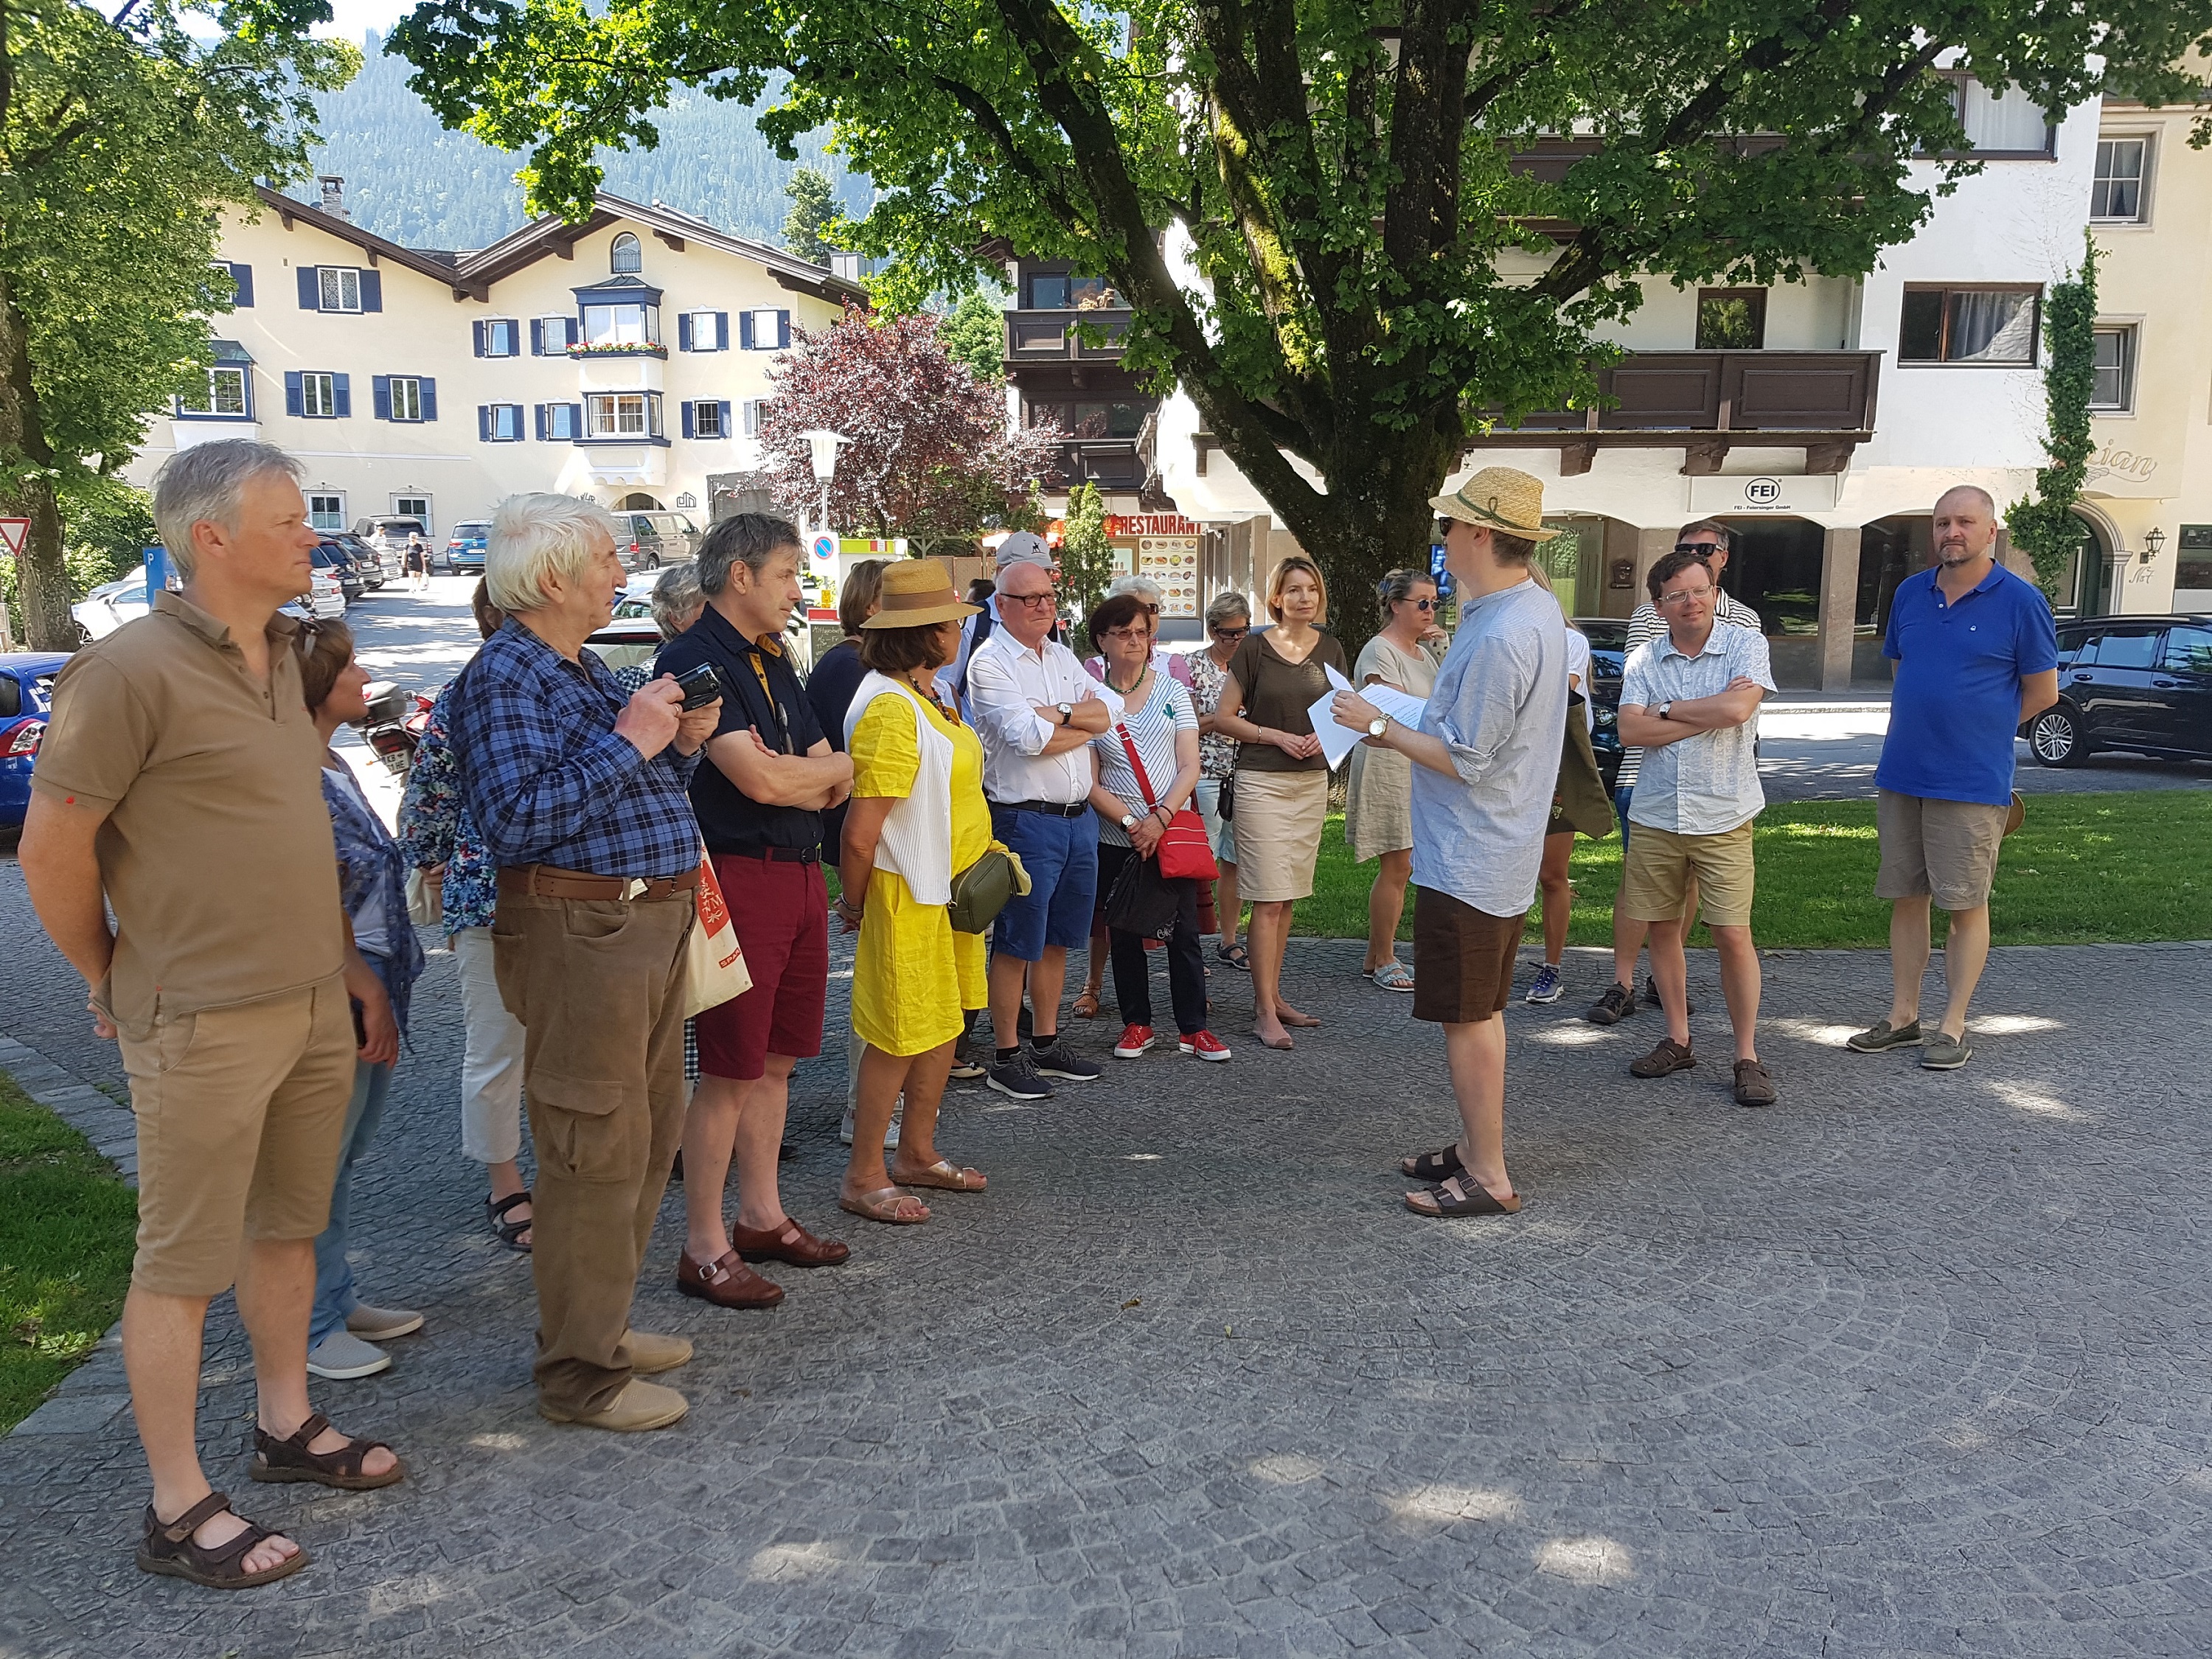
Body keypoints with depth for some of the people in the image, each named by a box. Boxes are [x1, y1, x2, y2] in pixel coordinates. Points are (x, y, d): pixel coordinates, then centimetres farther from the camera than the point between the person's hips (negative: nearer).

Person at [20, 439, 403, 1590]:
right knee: (183, 1264, 5)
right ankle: (178, 1510, 17)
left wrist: (345, 965, 17)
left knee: (288, 1227, 19)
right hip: (205, 1023, -8)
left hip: (312, 1006, 8)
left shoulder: (279, 661, 10)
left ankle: (288, 1426, 36)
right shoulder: (133, 669, -16)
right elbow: (52, 848, -12)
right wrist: (115, 981, -2)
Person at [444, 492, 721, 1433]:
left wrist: (683, 744, 3)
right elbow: (515, 819, -23)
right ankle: (581, 1374, 9)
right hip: (579, 928, -10)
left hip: (652, 920, 10)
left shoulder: (586, 671, 18)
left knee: (650, 1134, 17)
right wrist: (625, 743, -20)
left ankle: (600, 1322, 32)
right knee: (599, 1150, -4)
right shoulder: (504, 676, -12)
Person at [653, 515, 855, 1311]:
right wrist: (830, 768, 0)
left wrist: (791, 776, -7)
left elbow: (836, 783, 15)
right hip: (739, 877, -9)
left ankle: (761, 1216, 27)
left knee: (776, 1059, 15)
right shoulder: (695, 660, -11)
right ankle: (704, 1247, 8)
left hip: (801, 875, 9)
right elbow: (761, 780, -20)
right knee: (729, 1070, -3)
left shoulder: (774, 662, 18)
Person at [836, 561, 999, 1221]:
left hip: (950, 887, 9)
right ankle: (863, 1176, 13)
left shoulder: (930, 695, 10)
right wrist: (853, 904, -10)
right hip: (909, 893, -9)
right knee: (901, 1034, -1)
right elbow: (860, 833, -23)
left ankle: (917, 1153, 30)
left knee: (945, 1022, 16)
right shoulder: (890, 708, -22)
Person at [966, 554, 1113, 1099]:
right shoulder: (990, 663, -9)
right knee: (1017, 943, 0)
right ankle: (1006, 1057, 11)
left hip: (1079, 816, 7)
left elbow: (1112, 708, 1)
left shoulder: (1062, 657, 14)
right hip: (1026, 819, -7)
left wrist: (1059, 715, -13)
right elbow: (1028, 738, -21)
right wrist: (1086, 721, -7)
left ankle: (1047, 1043, 28)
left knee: (1057, 938, 16)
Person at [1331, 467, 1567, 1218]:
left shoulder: (1499, 637, -25)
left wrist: (1379, 725, -14)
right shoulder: (1537, 607, 9)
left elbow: (1463, 761, -23)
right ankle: (1476, 1146, 32)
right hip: (1501, 851, 11)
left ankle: (1488, 1179, 10)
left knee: (1468, 1018, 0)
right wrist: (1418, 716, 12)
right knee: (1480, 1011, 19)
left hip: (1468, 860, -11)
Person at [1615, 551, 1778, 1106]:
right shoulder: (1643, 659, 5)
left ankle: (1747, 1057, 6)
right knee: (1663, 929, 10)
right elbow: (1630, 730, -9)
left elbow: (1736, 710, -20)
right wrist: (1708, 714, -12)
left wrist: (1667, 709, -7)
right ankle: (1677, 1041, 25)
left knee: (1733, 935, -5)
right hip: (1654, 816, 3)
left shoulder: (1745, 644, -3)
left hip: (1722, 819, -3)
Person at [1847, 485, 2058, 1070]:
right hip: (1900, 776, 5)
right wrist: (1920, 730, 11)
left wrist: (1977, 728, 5)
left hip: (1972, 783, -5)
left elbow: (2043, 691, -1)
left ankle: (1953, 1027, 12)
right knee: (1906, 898, 11)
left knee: (1966, 905, 3)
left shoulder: (2020, 600, -7)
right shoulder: (1910, 593, 8)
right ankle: (1903, 1016, 22)